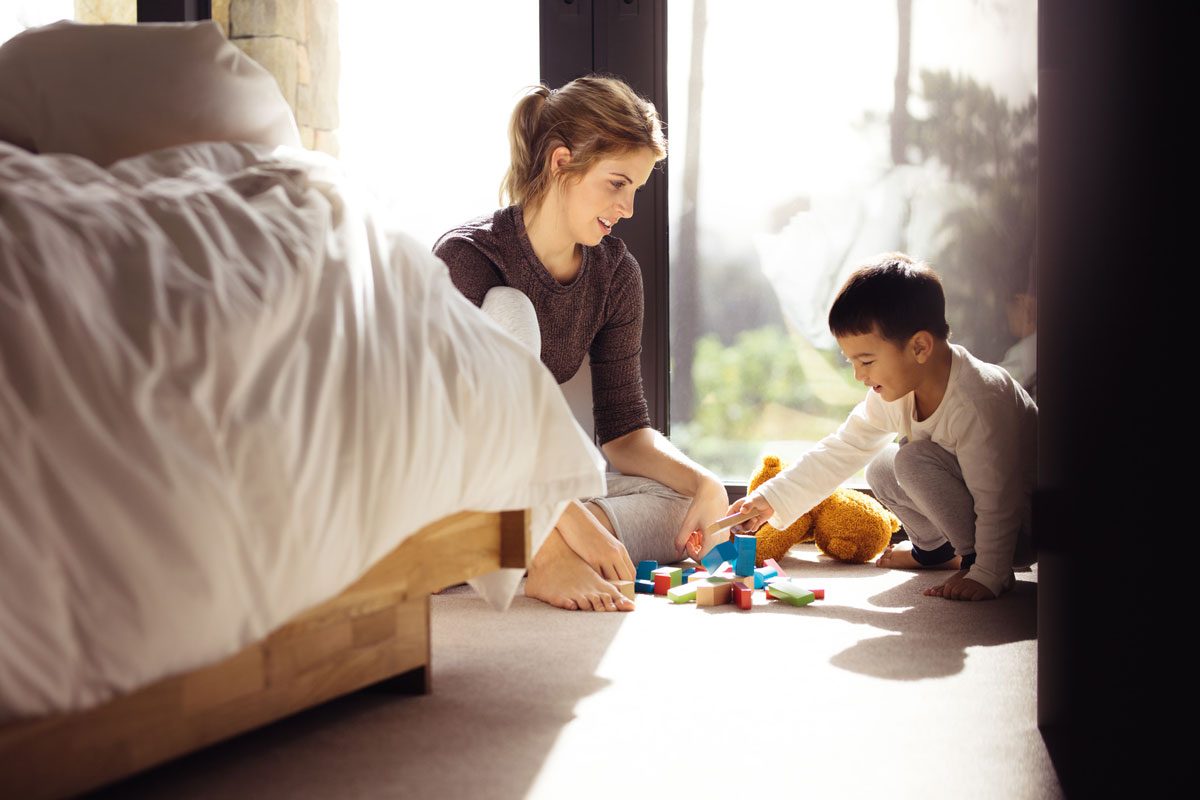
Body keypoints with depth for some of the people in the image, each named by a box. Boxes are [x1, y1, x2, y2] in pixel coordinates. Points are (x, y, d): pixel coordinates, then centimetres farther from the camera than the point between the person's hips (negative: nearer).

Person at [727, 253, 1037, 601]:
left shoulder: (978, 402, -32)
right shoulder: (893, 393, -7)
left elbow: (997, 502, -28)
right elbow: (838, 452, -1)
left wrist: (987, 576, -25)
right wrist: (769, 499, -7)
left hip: (1023, 526, -8)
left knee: (915, 461, -24)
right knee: (882, 470, 1)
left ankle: (976, 558, -10)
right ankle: (934, 549, 19)